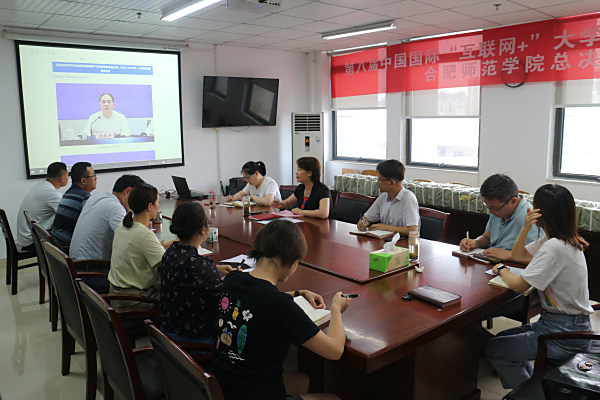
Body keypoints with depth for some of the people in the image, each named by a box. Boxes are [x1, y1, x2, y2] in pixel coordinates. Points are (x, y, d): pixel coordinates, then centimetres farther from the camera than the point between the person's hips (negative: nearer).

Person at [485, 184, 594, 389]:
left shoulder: (554, 247, -26)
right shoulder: (564, 240, 5)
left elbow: (519, 285, -23)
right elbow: (518, 255, 14)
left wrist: (501, 269, -2)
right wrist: (525, 229, -4)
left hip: (564, 335, -10)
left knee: (493, 349, -1)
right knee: (502, 338, 20)